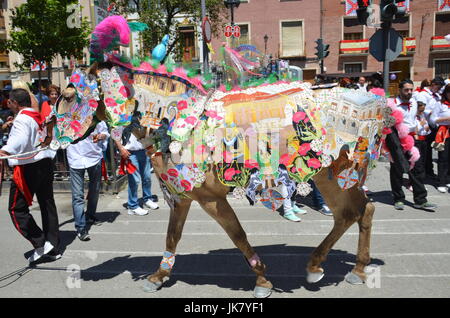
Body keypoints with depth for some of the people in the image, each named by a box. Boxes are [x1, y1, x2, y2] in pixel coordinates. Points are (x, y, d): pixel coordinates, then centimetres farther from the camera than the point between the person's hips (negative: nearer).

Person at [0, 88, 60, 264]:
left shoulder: (21, 119, -12)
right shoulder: (39, 117, 13)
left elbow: (21, 138, -35)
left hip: (28, 168, -9)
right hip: (46, 164, 9)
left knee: (17, 209, 2)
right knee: (47, 205, 12)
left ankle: (40, 244, 0)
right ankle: (53, 248, 19)